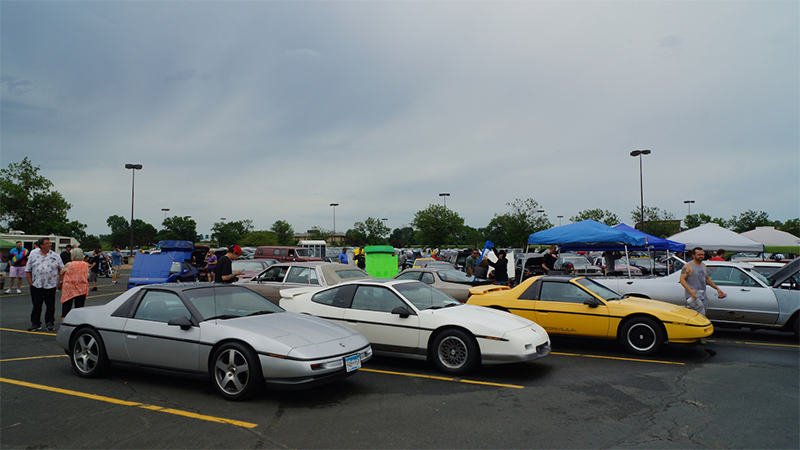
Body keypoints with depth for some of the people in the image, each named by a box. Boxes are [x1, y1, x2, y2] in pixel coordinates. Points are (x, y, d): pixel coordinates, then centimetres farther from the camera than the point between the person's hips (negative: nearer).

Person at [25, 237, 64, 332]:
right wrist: (31, 283, 1)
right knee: (36, 306, 5)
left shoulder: (55, 256, 6)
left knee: (50, 306, 3)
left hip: (51, 286, 0)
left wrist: (60, 282, 2)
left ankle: (50, 323, 13)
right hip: (36, 286, 1)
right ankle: (35, 324, 15)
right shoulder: (33, 256, 7)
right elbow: (27, 271, 9)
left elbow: (61, 269, 9)